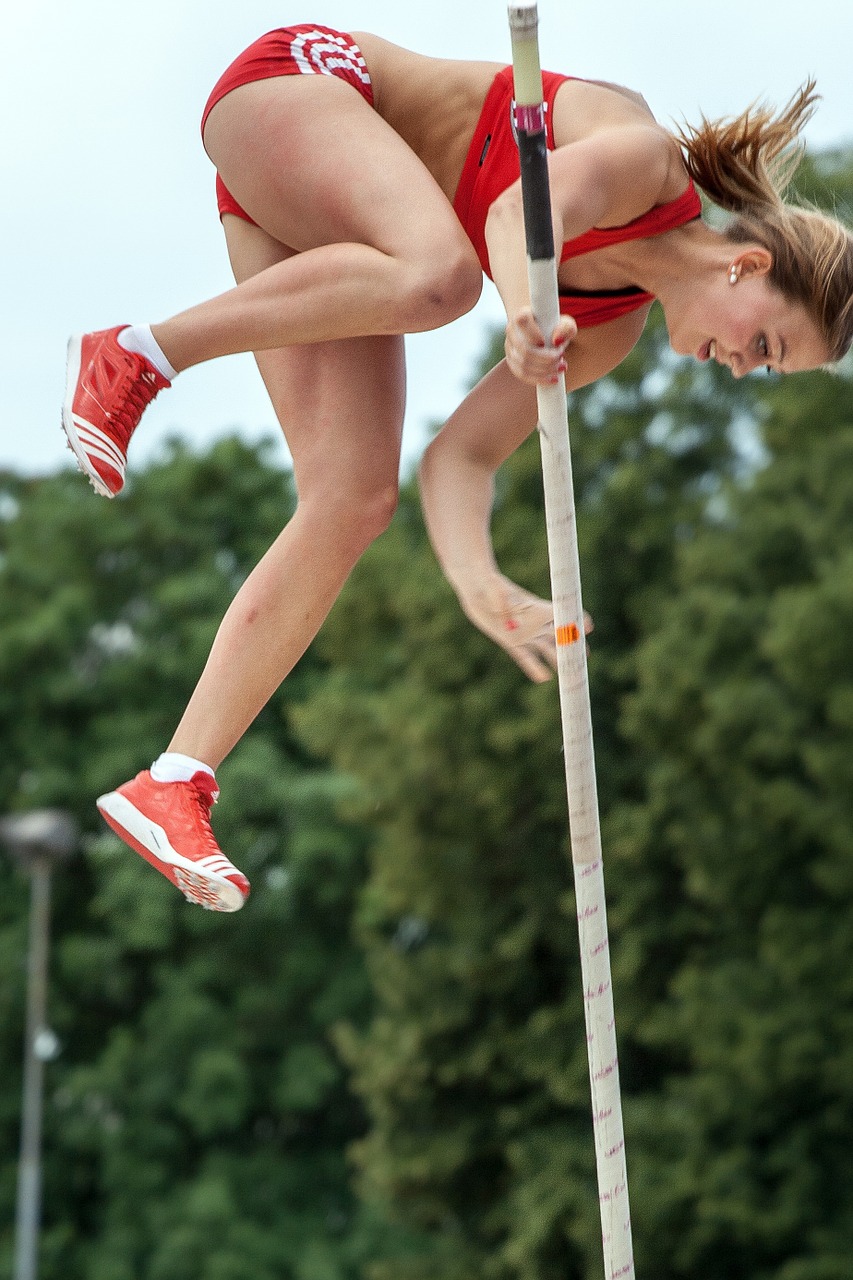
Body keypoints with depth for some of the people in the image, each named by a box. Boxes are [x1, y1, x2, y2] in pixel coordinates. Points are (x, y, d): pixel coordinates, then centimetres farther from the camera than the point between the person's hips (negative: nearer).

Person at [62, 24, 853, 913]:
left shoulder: (616, 325, 3)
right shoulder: (650, 161, -19)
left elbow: (459, 455, -3)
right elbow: (522, 211, -39)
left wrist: (477, 582, -20)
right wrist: (524, 316, -60)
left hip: (319, 220, 7)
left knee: (355, 499, -11)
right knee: (439, 278, -38)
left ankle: (175, 783, -16)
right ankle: (139, 353, -21)